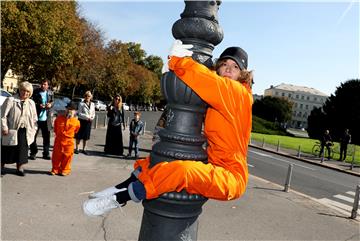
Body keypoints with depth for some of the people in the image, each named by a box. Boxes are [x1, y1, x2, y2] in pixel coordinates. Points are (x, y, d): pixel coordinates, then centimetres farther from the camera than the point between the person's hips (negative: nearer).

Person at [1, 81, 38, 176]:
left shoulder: (31, 103, 9)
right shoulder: (10, 100, -6)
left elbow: (34, 118, 15)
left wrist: (34, 129, 8)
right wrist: (4, 128, -10)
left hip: (25, 131, 4)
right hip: (12, 130, -4)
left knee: (22, 150, 7)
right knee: (7, 150, 7)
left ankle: (20, 167, 20)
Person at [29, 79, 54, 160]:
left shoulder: (50, 93, 6)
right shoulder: (36, 92, -6)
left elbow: (52, 101, 13)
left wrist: (50, 104, -9)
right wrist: (38, 105, -20)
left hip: (46, 118, 3)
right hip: (36, 117, -3)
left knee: (46, 136, 10)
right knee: (33, 135, 5)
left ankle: (46, 153, 20)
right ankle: (33, 153, 17)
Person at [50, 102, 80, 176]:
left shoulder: (76, 122, -7)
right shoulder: (59, 118, -2)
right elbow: (55, 127, 15)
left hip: (69, 141, -1)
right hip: (58, 140, 2)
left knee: (67, 156, 5)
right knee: (56, 155, 9)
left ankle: (65, 170, 20)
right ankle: (55, 169, 24)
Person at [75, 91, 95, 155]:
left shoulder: (92, 104, 8)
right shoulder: (81, 104, -6)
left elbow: (93, 113, 14)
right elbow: (79, 113, -8)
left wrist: (92, 117, -7)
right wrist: (87, 117, -17)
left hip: (89, 122, 4)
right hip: (82, 121, -4)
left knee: (86, 137, 10)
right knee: (79, 136, 3)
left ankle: (84, 149, 20)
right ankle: (77, 149, 16)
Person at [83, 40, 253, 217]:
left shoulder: (239, 93, -11)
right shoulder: (216, 95, 12)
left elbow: (204, 79, -23)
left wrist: (177, 59, -11)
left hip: (229, 176, -9)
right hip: (214, 166, 9)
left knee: (183, 169, -36)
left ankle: (120, 198, -19)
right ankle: (121, 188, 10)